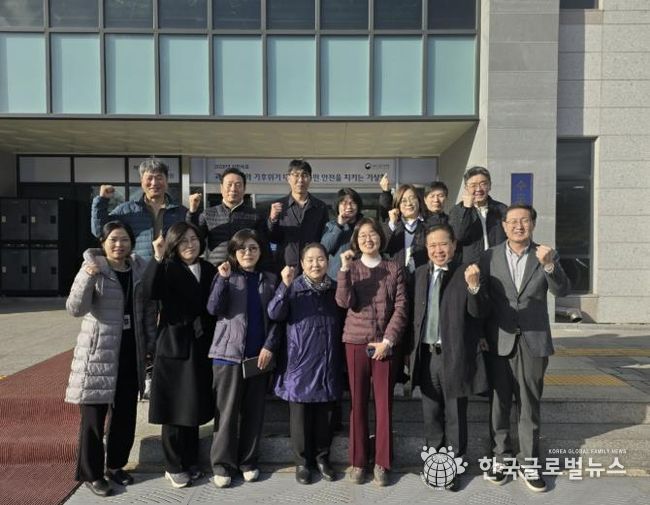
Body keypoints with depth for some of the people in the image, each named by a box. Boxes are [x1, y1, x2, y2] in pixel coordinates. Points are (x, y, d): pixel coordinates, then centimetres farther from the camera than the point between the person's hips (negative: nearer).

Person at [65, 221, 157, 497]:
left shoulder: (140, 269, 3)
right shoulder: (92, 269, -9)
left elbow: (149, 309, 11)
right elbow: (75, 309, -20)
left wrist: (151, 344, 7)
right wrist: (89, 277, -34)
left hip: (131, 352, 4)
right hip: (98, 352, -4)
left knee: (125, 414, 13)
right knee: (94, 415, 4)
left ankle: (115, 465, 31)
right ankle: (91, 473, 20)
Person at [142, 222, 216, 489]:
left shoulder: (209, 269, 7)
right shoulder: (168, 269, -6)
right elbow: (150, 293, -27)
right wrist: (158, 258, -33)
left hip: (200, 347, 4)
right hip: (174, 346, -4)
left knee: (194, 407, 14)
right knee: (174, 409, 5)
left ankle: (190, 462, 30)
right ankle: (174, 466, 22)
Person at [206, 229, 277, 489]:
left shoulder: (269, 280, 8)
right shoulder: (226, 276, 3)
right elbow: (213, 308, -11)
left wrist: (269, 346, -5)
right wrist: (223, 278, -18)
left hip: (259, 353, 2)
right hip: (229, 351, -2)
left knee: (254, 410, 9)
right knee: (227, 410, 1)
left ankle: (248, 461, 22)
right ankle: (222, 463, 14)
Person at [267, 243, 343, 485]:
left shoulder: (335, 289, 7)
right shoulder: (293, 287, -2)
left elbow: (342, 322, 13)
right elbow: (274, 314, -16)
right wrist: (285, 286, -25)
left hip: (328, 362, 3)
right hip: (301, 361, -2)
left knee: (326, 413, 11)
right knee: (300, 414, 7)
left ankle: (322, 458, 29)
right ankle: (302, 461, 24)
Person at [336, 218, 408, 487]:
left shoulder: (395, 269, 4)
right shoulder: (351, 267, 5)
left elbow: (401, 308, -1)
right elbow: (344, 302, -10)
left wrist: (388, 340, -9)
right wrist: (344, 269, -17)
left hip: (385, 344, 0)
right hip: (356, 342, 1)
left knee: (384, 404, 3)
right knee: (357, 403, 6)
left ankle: (382, 463, 16)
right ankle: (358, 461, 18)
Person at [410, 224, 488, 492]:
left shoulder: (466, 273, -7)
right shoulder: (420, 274, 6)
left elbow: (478, 312, -15)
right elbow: (416, 313, 8)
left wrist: (474, 286, -33)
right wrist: (413, 350, 5)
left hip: (454, 356, -4)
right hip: (426, 355, 4)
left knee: (455, 416, 10)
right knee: (431, 415, 17)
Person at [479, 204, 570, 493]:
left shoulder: (546, 255, 1)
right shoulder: (490, 257, 0)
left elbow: (562, 291, -12)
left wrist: (548, 264, -29)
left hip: (534, 340, 0)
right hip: (499, 341, 0)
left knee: (529, 404, 9)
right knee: (499, 403, 11)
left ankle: (528, 462, 22)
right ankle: (501, 456, 26)